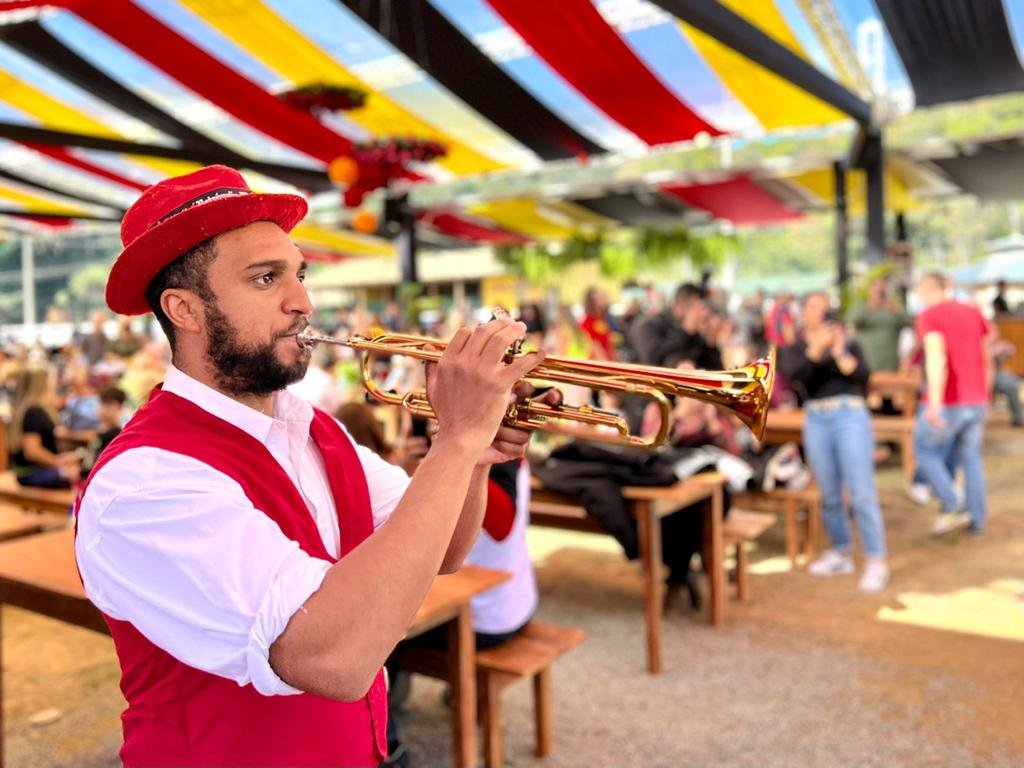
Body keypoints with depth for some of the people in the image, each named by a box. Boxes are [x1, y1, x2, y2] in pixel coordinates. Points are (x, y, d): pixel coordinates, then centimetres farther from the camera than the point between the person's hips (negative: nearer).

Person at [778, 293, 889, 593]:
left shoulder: (848, 344, 10)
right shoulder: (792, 349, 11)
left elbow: (862, 374, -6)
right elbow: (793, 374, -10)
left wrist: (839, 353, -21)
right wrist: (816, 349, -24)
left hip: (850, 414, -2)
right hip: (815, 420, 2)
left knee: (862, 494, -6)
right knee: (829, 495, 9)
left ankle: (876, 561, 0)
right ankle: (841, 553, 23)